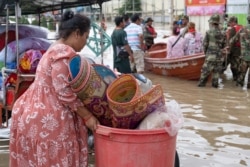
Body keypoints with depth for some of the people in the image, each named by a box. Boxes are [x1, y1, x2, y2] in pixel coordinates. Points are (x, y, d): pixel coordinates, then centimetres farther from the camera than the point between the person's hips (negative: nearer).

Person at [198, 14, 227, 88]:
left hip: (210, 55, -4)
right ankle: (215, 83, 13)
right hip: (219, 56, 4)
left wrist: (205, 52, 14)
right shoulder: (222, 33, 4)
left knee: (206, 70, 3)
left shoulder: (208, 32, -8)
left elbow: (205, 44, -2)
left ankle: (202, 83, 6)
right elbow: (224, 46, 10)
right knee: (216, 71, 11)